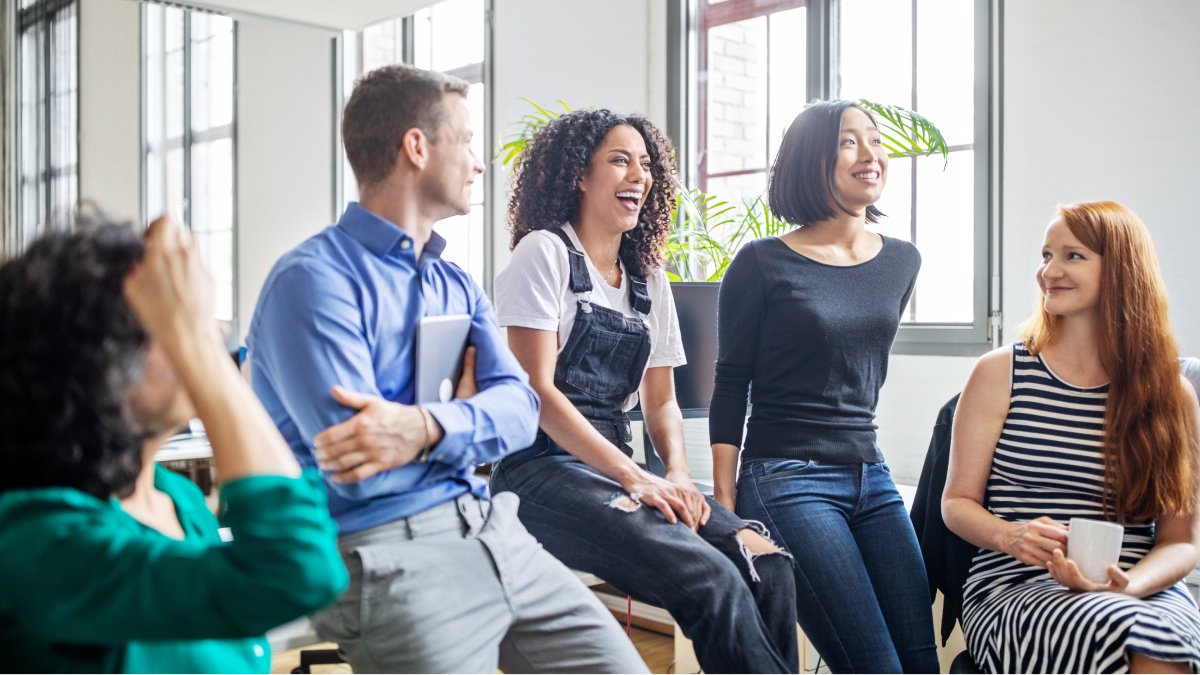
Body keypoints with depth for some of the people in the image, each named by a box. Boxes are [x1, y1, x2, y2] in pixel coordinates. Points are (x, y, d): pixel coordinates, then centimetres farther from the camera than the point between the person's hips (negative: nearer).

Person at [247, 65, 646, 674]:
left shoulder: (457, 285, 16)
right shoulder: (314, 279, -10)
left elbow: (518, 406, 1)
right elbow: (354, 467, -20)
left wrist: (428, 428, -19)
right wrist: (464, 407, -5)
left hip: (488, 529, 7)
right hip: (384, 550, -6)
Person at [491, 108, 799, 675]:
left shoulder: (649, 279, 16)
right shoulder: (545, 253, -3)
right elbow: (536, 391, -11)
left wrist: (678, 474, -5)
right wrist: (635, 478, -17)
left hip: (616, 470, 6)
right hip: (545, 469, -6)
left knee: (765, 561, -19)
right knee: (711, 577, -28)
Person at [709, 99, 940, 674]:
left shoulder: (901, 261, 12)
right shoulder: (763, 264, -5)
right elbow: (730, 386, -4)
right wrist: (725, 503, -9)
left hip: (870, 477, 6)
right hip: (785, 481, -6)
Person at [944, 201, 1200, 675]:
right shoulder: (1000, 373, 5)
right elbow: (957, 501, 7)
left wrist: (1127, 585, -13)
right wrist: (1011, 536, -15)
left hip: (1143, 590, 2)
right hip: (1013, 588, -2)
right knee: (1120, 630, -35)